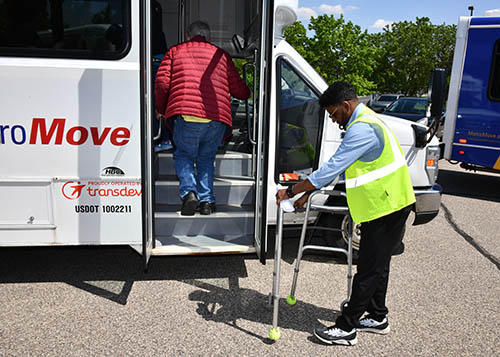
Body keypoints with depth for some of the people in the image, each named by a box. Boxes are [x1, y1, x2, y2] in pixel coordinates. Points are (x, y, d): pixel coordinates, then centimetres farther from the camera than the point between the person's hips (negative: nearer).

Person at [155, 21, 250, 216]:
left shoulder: (175, 51, 20)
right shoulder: (221, 55, 23)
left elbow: (162, 83, 6)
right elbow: (239, 90, 19)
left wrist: (161, 109, 21)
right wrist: (248, 94, 42)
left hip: (186, 115, -2)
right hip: (217, 119, 2)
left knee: (183, 155, 18)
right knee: (206, 158, 21)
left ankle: (189, 192, -4)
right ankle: (206, 200, 9)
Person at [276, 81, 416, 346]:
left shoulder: (362, 128, -21)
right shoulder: (365, 121, 15)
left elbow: (332, 168, -25)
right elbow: (337, 166, 16)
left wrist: (291, 191, -20)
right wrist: (307, 195, 12)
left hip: (386, 206, -11)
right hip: (387, 205, 11)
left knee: (369, 269, -3)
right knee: (377, 264, 19)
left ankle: (346, 328, 6)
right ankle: (378, 317, 33)